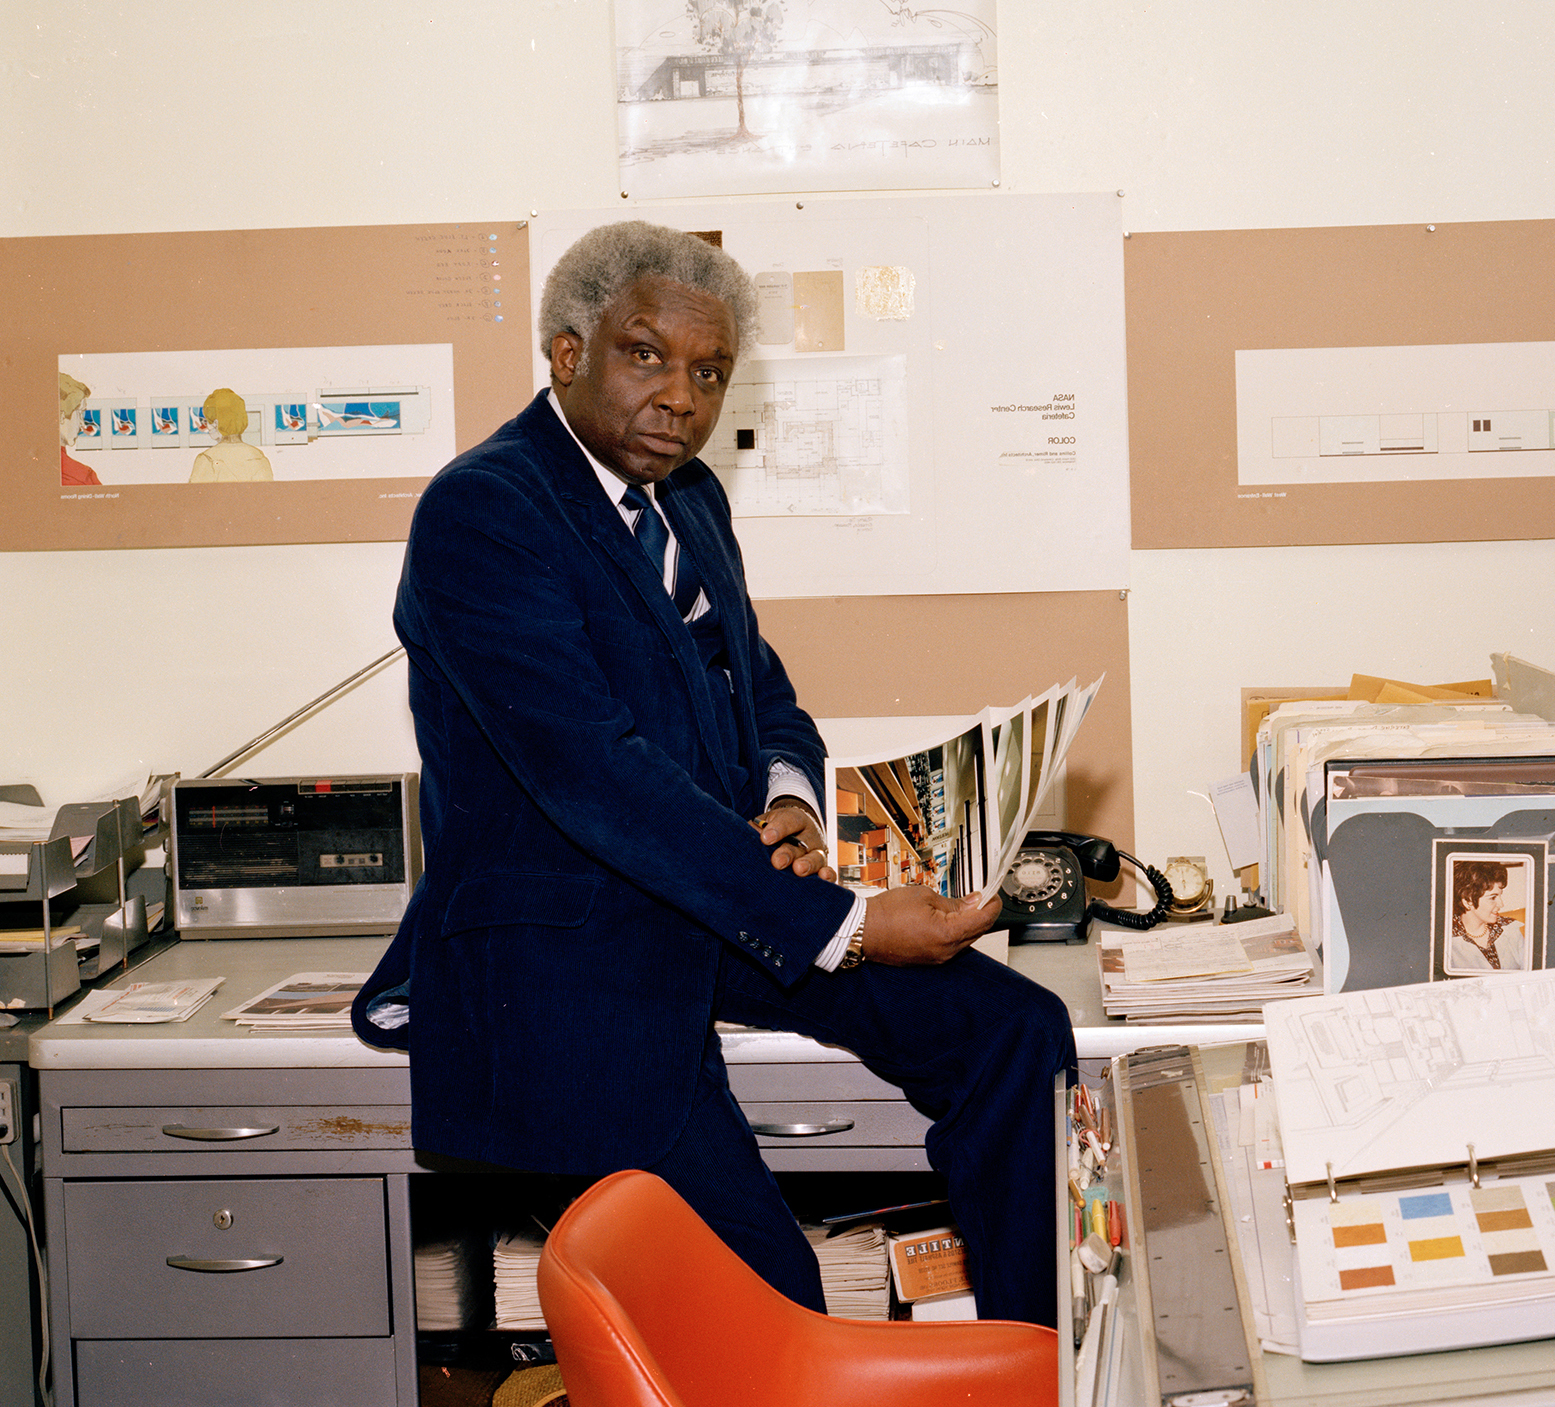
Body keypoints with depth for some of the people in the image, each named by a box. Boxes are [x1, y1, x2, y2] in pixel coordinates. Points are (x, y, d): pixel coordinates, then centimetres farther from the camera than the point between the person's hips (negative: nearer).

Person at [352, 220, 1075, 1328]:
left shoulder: (690, 499, 13)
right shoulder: (480, 512, -16)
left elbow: (764, 696, 20)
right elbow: (594, 774, -25)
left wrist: (789, 797, -7)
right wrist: (842, 927, -27)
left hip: (727, 901, 8)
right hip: (564, 954, -8)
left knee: (1017, 1032, -4)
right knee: (767, 1303, -15)